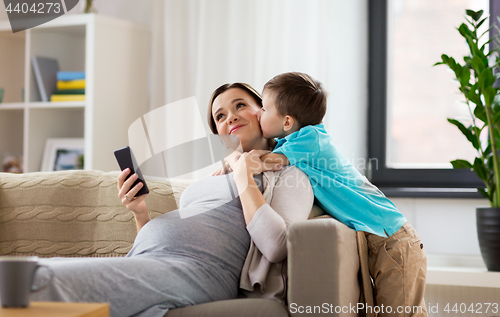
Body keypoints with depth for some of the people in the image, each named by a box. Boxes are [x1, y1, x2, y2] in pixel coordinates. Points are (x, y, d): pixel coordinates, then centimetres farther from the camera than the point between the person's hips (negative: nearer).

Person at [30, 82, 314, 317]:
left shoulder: (288, 176, 14)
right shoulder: (200, 184, 36)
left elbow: (276, 248, -7)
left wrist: (245, 179, 2)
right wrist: (141, 214, 11)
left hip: (192, 269, -8)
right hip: (138, 262, 8)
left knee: (41, 281, -29)